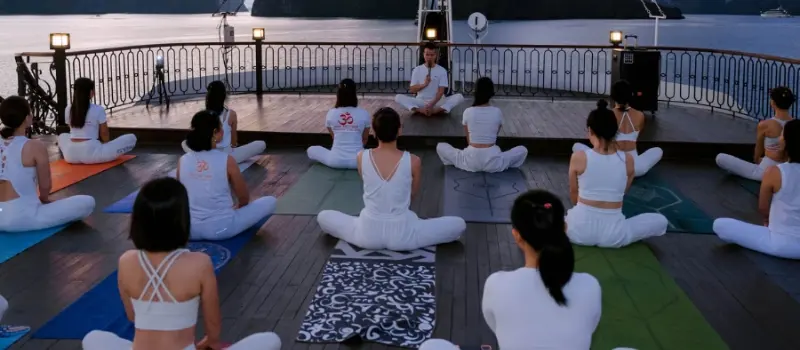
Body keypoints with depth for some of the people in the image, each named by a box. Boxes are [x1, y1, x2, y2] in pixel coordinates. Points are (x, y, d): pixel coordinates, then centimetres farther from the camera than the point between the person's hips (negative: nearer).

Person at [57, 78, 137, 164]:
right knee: (131, 138, 2)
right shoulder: (98, 110, -5)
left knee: (62, 136, 42)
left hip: (71, 155, 5)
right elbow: (104, 134, 3)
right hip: (91, 154, -4)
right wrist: (106, 146, 26)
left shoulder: (68, 109, 9)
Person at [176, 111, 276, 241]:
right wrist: (236, 208, 23)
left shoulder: (182, 161, -3)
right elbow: (244, 198, 0)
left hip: (189, 230, 4)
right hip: (221, 229, -4)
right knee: (270, 201, 9)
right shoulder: (227, 160, -13)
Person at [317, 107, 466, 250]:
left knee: (323, 216, 27)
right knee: (459, 224, 14)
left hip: (368, 234, 2)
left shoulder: (362, 157, -8)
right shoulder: (414, 161, -12)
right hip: (401, 235, -1)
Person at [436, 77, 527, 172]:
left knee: (440, 147, 19)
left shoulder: (468, 112, -3)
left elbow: (468, 139, 8)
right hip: (492, 161, 1)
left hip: (471, 160, 0)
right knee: (523, 150, 21)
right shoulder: (497, 112, -1)